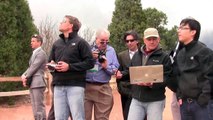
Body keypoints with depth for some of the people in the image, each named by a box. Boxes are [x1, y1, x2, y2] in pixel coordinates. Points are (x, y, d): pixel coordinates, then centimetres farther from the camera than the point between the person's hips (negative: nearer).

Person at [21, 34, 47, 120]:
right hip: (32, 83, 9)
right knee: (35, 107, 13)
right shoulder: (34, 53, 19)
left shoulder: (41, 53, -10)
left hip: (38, 83, -9)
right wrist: (23, 76, 0)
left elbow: (34, 67, -15)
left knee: (39, 106, -8)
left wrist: (26, 77, -7)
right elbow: (30, 67, 17)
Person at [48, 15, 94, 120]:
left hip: (75, 85, -5)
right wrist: (52, 65, 0)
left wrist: (70, 67, -14)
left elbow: (90, 62, -6)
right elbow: (50, 62, 25)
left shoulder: (80, 42, 1)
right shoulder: (56, 43, 17)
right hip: (58, 86, 5)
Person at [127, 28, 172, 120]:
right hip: (136, 99, 4)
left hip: (155, 100, -4)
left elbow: (166, 78, -9)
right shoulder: (136, 55, 14)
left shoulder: (164, 57, -1)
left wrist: (152, 84, -24)